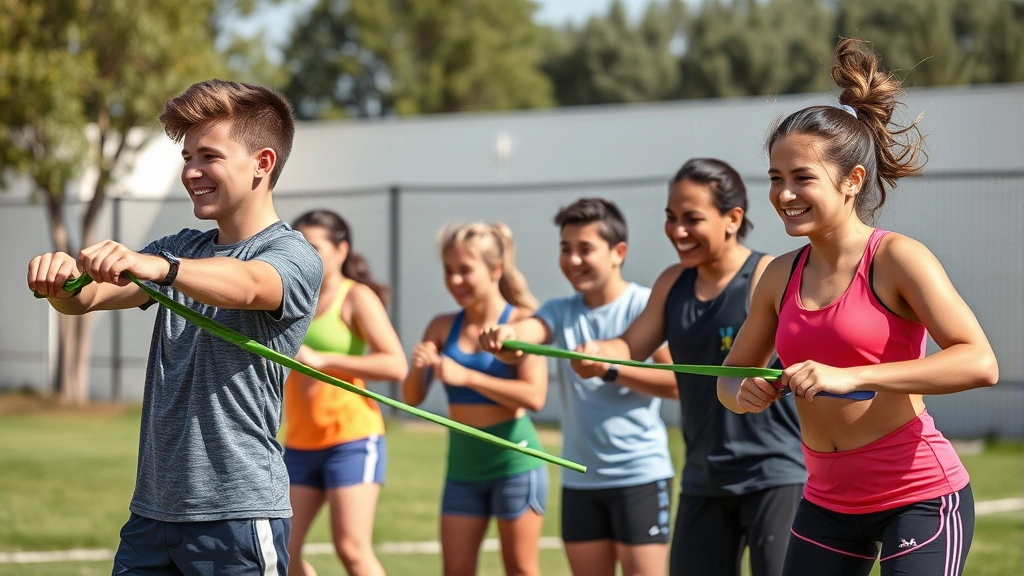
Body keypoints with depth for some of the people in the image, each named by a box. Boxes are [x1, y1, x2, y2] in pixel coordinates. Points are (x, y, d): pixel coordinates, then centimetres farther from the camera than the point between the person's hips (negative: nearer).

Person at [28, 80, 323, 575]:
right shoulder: (180, 250, 17)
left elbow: (243, 286, -28)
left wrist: (156, 267, -46)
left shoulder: (294, 255, -5)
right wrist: (62, 279, -21)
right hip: (151, 510, 6)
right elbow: (85, 299, 3)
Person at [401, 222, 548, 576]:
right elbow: (412, 398, 5)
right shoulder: (443, 328, 5)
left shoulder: (521, 322, -9)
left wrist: (466, 376, -24)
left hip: (513, 458, -5)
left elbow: (534, 396, -21)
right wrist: (418, 369, -17)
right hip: (463, 464, 5)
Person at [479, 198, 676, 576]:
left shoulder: (645, 306, -7)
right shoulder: (562, 312, 7)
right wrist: (506, 334, -40)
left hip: (640, 474, -5)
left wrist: (611, 368, -24)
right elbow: (530, 329, -16)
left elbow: (676, 382, -13)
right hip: (579, 479, 5)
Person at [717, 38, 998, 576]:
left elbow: (979, 362, -23)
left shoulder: (896, 259, -12)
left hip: (920, 496, -6)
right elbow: (731, 374, 18)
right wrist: (745, 394, -8)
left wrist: (851, 377, -29)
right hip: (829, 502, 6)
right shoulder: (781, 276, 5)